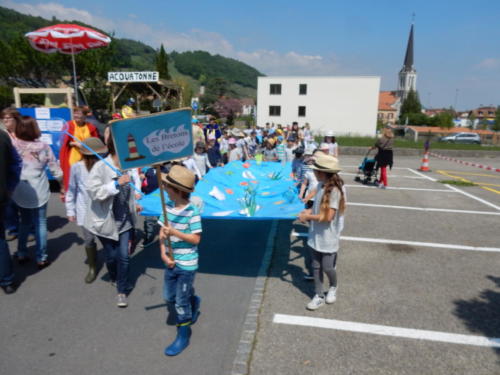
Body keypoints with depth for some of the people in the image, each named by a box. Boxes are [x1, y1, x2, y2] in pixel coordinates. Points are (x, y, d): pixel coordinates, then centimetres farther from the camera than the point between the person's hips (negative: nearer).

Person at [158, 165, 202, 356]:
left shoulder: (192, 212, -21)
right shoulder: (168, 206, -3)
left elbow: (196, 239, -18)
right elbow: (162, 232, 1)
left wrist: (174, 232, -25)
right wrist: (163, 254, -11)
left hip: (187, 264, -6)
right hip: (171, 261, 7)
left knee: (181, 302, 6)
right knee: (169, 297, 21)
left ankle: (183, 336, 27)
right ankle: (194, 301, 49)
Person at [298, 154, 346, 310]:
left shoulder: (334, 190, -24)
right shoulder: (321, 185, 0)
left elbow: (328, 216, -24)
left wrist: (308, 217, -17)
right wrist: (310, 210, -2)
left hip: (328, 237, -7)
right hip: (316, 235, 7)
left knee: (327, 267, 8)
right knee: (316, 266, 13)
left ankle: (333, 287, 39)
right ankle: (319, 296, 29)